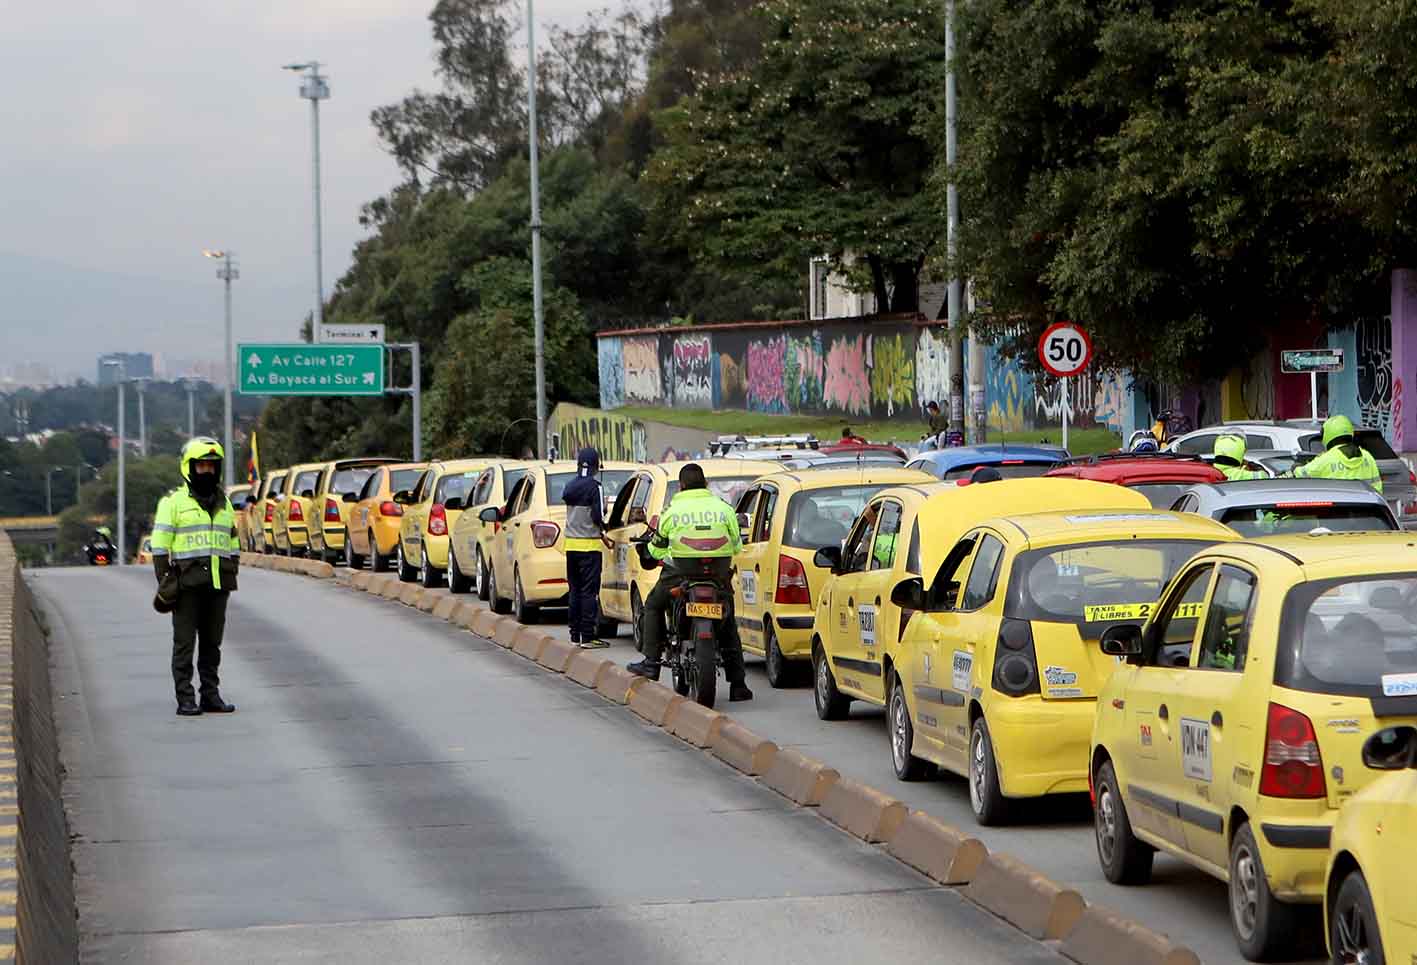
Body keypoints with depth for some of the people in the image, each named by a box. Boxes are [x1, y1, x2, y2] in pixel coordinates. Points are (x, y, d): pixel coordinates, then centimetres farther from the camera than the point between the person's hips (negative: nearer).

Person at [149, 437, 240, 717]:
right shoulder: (173, 502, -1)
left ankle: (211, 695, 14)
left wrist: (231, 575, 14)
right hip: (187, 583, -5)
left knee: (212, 642, 9)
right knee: (185, 643, -3)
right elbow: (160, 545, -4)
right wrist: (165, 581, -10)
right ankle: (185, 700, -3)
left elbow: (232, 544, 22)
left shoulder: (224, 504, 16)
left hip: (217, 584, 5)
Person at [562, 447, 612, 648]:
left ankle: (576, 634, 15)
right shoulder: (594, 487, -11)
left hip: (571, 543, 7)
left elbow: (570, 511, 12)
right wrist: (603, 534, 4)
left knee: (575, 590, 12)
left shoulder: (570, 487, 9)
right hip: (589, 544, -7)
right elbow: (598, 516, -15)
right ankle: (588, 636, -7)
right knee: (589, 591, -5)